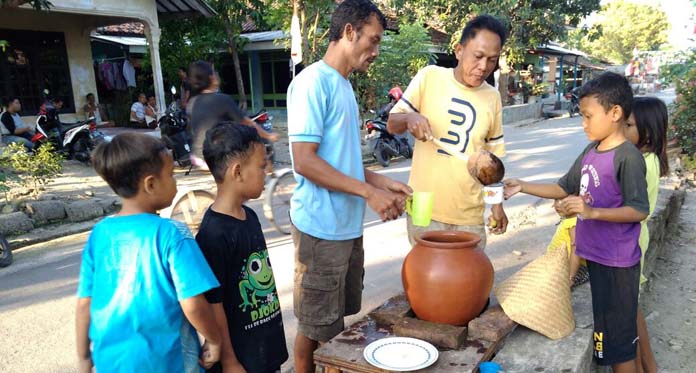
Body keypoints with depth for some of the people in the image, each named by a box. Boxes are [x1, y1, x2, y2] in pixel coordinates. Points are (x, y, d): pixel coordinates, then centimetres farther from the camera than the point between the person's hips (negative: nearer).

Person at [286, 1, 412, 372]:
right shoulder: (313, 82, -15)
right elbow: (304, 162, -21)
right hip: (322, 228, -9)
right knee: (316, 328, 6)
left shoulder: (343, 85, 13)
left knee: (341, 321, 20)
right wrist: (369, 192, -19)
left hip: (348, 226, 9)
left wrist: (383, 182, 7)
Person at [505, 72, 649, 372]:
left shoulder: (627, 157, -17)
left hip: (617, 262, -8)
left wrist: (591, 211, -29)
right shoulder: (590, 152, 7)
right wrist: (523, 187, 6)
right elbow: (564, 188, 15)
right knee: (606, 329, 21)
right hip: (595, 254, 8)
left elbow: (639, 211, -19)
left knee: (618, 337, 5)